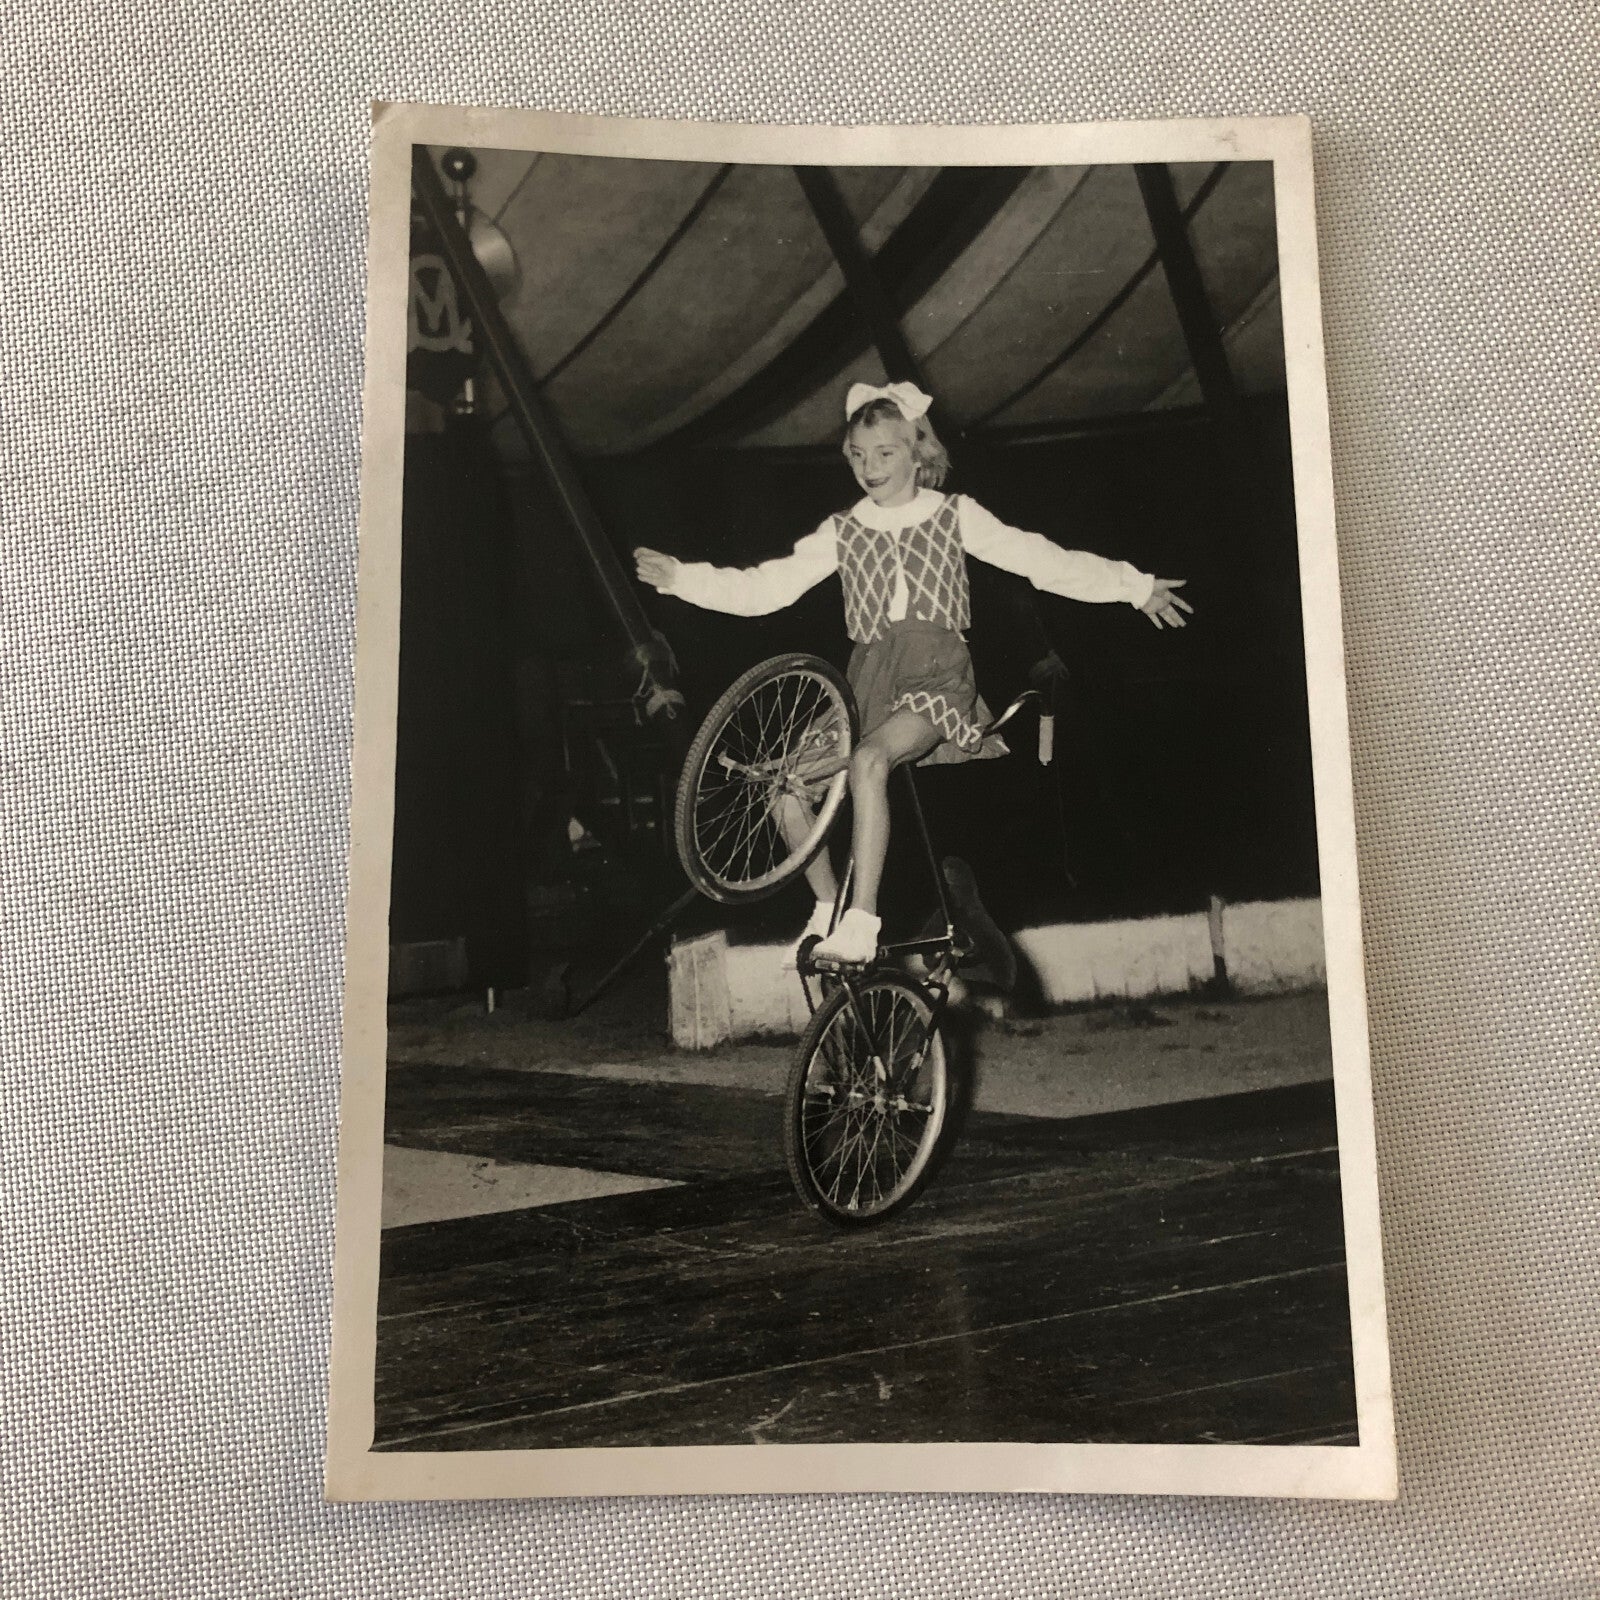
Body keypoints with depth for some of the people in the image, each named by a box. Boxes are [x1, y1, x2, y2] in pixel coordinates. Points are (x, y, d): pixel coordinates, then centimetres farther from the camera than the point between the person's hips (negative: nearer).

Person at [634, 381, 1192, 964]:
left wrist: (1135, 586, 2)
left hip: (938, 674, -3)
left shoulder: (955, 516, 8)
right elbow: (767, 587, 6)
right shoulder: (841, 532, 12)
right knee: (789, 788, -16)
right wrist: (680, 578, -5)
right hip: (870, 680, 4)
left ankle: (862, 919, -31)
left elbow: (1041, 559, 6)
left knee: (867, 760, -34)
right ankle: (828, 908, 8)